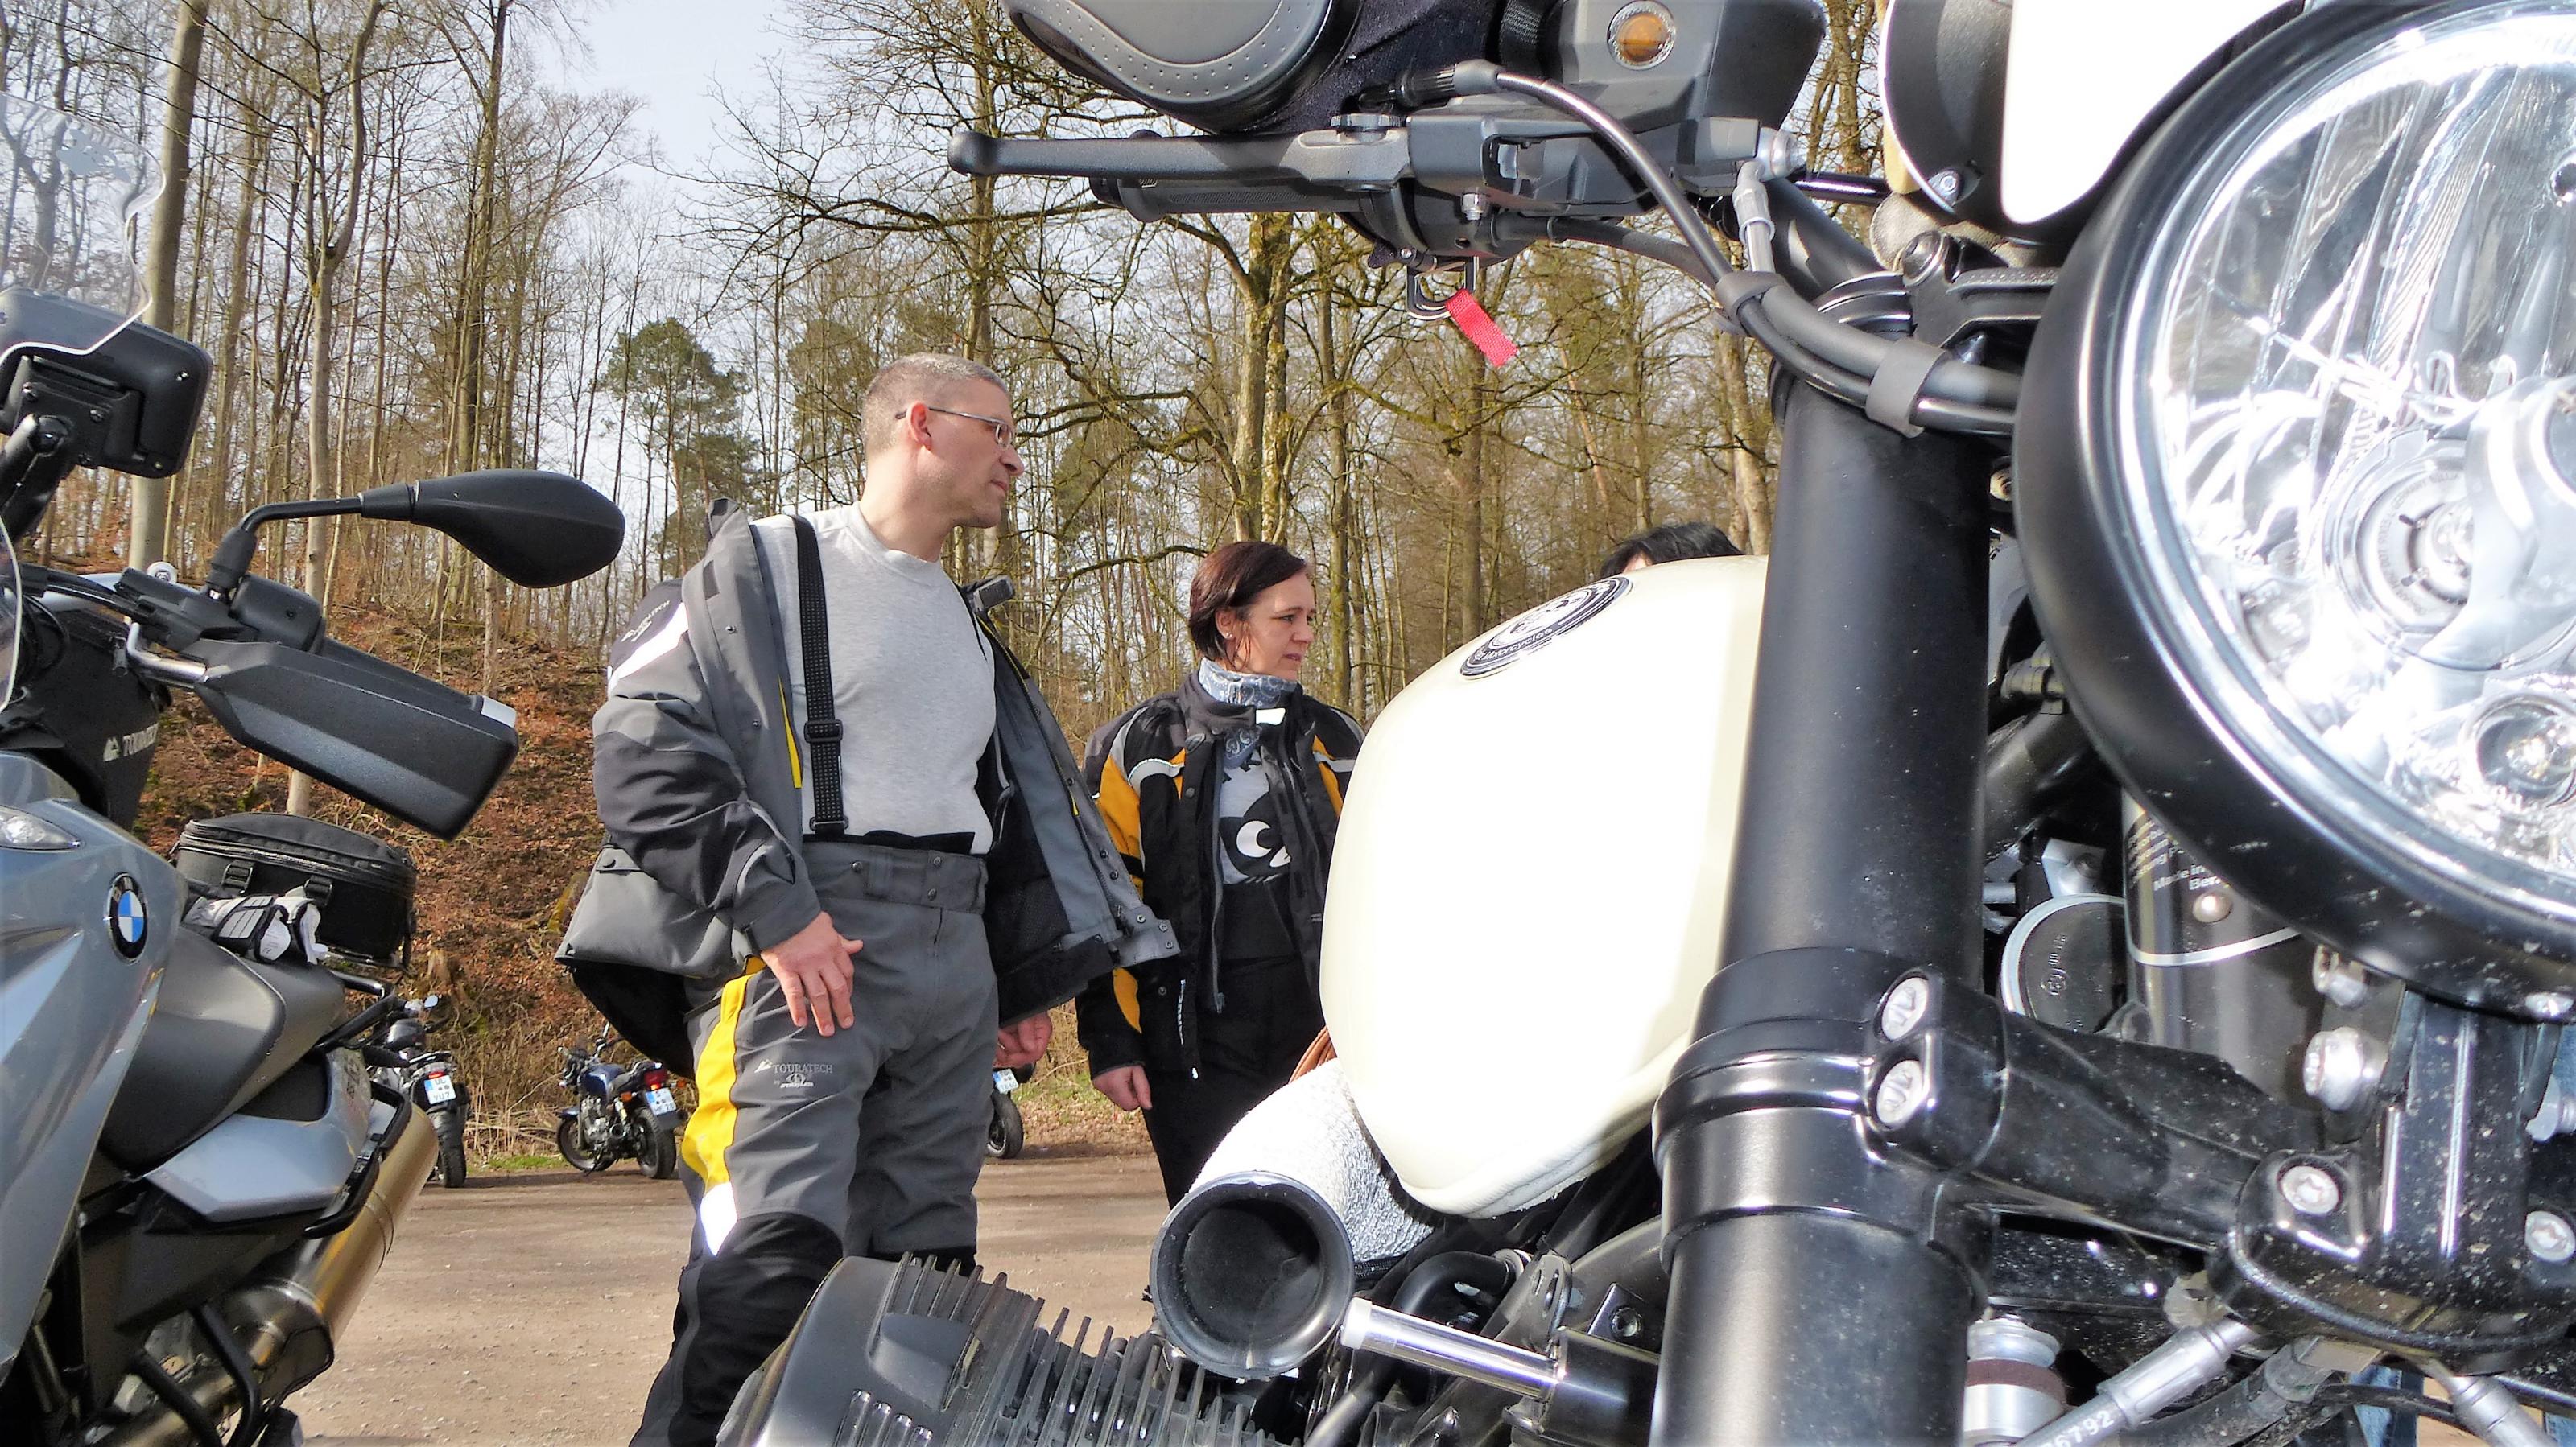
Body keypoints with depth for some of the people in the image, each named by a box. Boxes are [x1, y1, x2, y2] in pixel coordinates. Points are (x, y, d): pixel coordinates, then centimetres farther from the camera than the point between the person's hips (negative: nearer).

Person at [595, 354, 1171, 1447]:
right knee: (776, 1255, -22)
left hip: (954, 963, 7)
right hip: (809, 946, -7)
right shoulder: (771, 563, 3)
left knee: (922, 1267, 5)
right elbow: (641, 746, -8)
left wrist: (1032, 980, 23)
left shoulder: (969, 630, 28)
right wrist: (773, 906, -16)